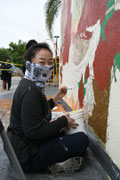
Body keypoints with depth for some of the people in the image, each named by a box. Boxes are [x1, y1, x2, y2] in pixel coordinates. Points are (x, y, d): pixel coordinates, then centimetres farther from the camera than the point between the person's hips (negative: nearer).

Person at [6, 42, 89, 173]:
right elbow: (34, 131, -27)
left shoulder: (28, 85, 6)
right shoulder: (30, 91, -25)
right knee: (82, 139, -10)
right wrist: (63, 121, -15)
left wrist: (56, 98, 6)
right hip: (27, 157, -10)